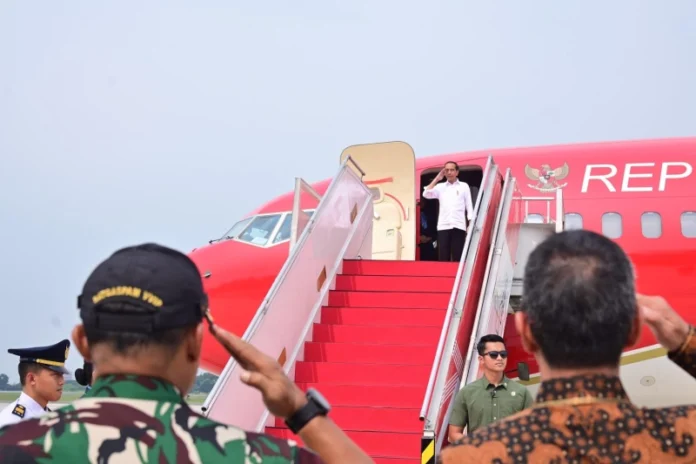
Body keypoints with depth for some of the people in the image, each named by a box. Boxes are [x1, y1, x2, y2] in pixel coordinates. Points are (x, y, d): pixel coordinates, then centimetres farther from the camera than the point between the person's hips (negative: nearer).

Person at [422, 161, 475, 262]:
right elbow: (426, 194, -1)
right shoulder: (440, 187, 14)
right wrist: (437, 179, 2)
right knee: (443, 257, -2)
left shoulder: (464, 186, 11)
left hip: (458, 226, -1)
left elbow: (469, 205, 9)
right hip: (443, 226, 1)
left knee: (458, 257, -3)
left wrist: (471, 224, 0)